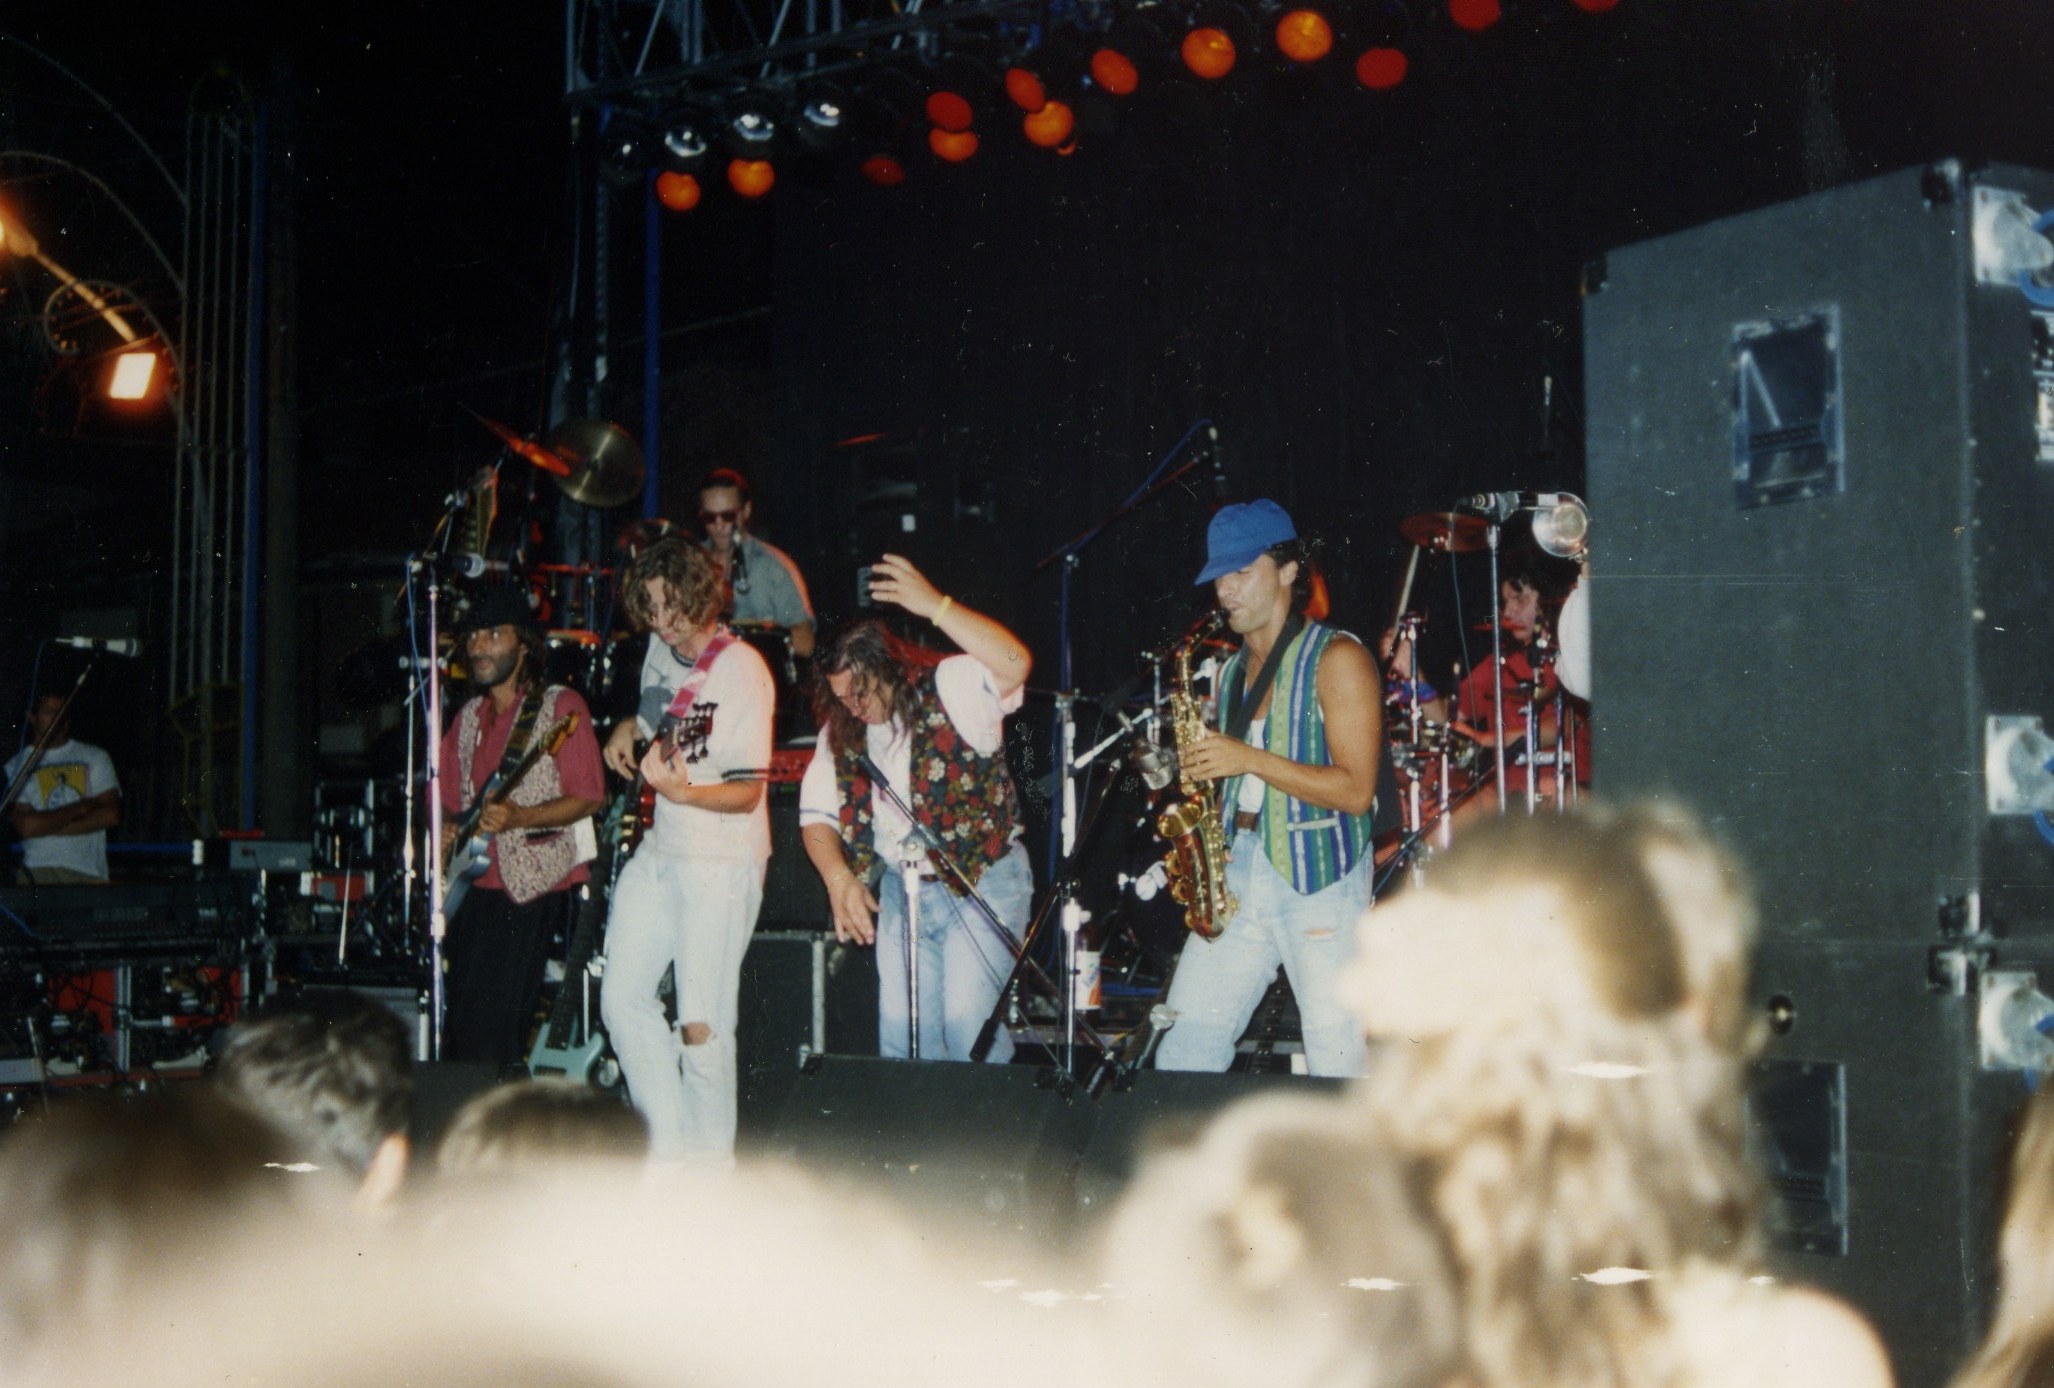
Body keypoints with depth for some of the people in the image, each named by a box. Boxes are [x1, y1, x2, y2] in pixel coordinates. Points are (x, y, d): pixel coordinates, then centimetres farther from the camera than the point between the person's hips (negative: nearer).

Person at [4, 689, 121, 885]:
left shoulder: (96, 758, 16)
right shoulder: (17, 766, 9)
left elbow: (111, 815, 4)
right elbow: (25, 826, -4)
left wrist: (49, 827, -1)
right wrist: (81, 808, 0)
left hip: (89, 871, 2)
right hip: (39, 868, -2)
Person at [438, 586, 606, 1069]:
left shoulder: (560, 707, -4)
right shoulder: (469, 718, 17)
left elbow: (588, 798, -9)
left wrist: (518, 819, -22)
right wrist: (447, 831, 0)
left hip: (530, 887, -7)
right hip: (474, 885, 7)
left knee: (487, 1024, -14)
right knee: (458, 1021, 5)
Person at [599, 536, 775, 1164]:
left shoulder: (742, 673, -16)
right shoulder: (660, 651, 7)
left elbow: (746, 794, -19)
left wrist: (680, 791, -35)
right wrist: (628, 729, 11)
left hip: (723, 861, -8)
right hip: (659, 852, 8)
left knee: (700, 1025, -9)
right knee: (623, 999, 5)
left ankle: (709, 1165, 7)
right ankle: (668, 1145, 16)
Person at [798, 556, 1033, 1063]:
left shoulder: (951, 689, -13)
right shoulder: (842, 730, 4)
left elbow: (1014, 664, -32)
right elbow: (817, 813, 7)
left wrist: (936, 607, -39)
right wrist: (839, 879, -11)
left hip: (981, 879, -6)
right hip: (900, 887, 6)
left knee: (968, 1026, -13)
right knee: (900, 1034, 5)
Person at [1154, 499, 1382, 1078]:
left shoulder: (1337, 658, -5)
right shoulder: (1233, 671, 17)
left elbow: (1355, 790, -14)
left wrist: (1248, 759, -18)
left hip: (1321, 878, -7)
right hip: (1236, 873, 7)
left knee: (1336, 1066, -7)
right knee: (1185, 1046, 1)